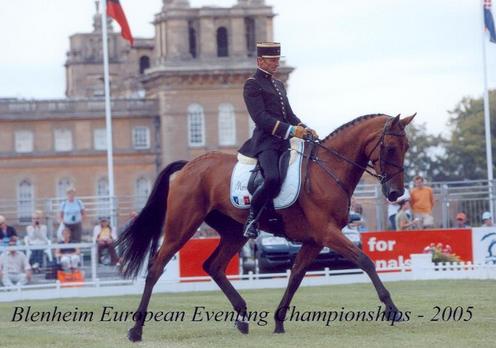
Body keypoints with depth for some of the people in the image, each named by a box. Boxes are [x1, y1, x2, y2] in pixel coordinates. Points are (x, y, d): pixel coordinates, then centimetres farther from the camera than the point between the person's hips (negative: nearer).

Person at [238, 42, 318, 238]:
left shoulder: (278, 85, 25)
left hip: (283, 143, 9)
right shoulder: (253, 85, -3)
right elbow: (260, 118, -14)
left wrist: (304, 129, 3)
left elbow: (289, 115, 24)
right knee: (273, 179, -32)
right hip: (266, 142, -9)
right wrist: (291, 130, -21)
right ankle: (252, 218, -15)